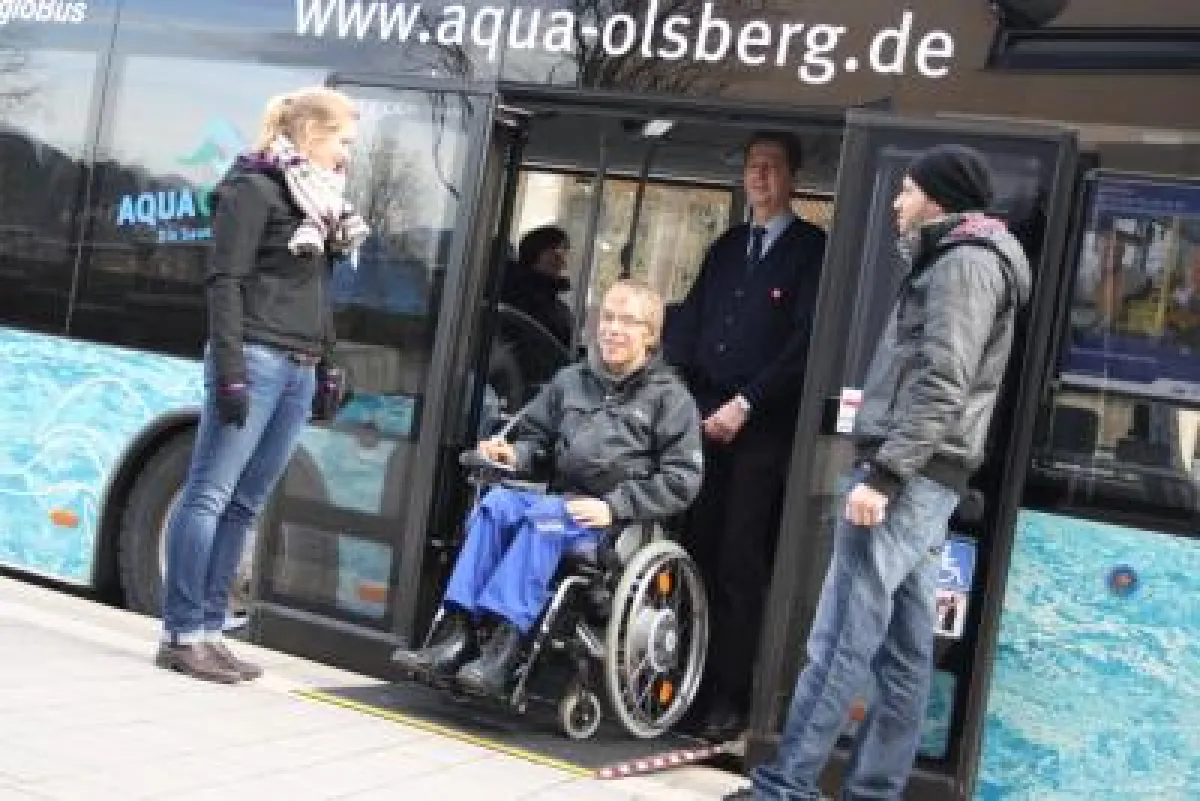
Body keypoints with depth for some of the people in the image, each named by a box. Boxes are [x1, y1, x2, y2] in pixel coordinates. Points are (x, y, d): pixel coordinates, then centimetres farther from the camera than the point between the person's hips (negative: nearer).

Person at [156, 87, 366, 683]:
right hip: (257, 360, -8)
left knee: (244, 504, 8)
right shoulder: (254, 188, -5)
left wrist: (328, 366, 18)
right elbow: (225, 281, -12)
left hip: (299, 368, 8)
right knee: (209, 495, -4)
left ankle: (207, 630, 12)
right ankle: (180, 634, -1)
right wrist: (229, 367, -19)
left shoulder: (316, 198, 19)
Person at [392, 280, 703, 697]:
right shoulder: (571, 380, 20)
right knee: (497, 502, -25)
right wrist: (515, 453, 3)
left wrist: (614, 506, -14)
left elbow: (682, 479, -4)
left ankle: (502, 652, -43)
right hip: (562, 501, 5)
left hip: (621, 521, -5)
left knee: (544, 518, -34)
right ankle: (455, 635, -34)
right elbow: (537, 436, 28)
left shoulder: (669, 396, 4)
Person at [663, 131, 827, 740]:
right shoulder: (726, 246, 19)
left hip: (763, 430, -5)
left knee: (741, 565, -5)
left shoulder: (812, 250, 0)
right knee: (694, 554, 2)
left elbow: (805, 342, -10)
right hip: (702, 418, 5)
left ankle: (730, 696, 0)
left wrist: (745, 404, -15)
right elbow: (688, 321, 15)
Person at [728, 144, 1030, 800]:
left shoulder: (967, 259, -7)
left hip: (907, 475, -10)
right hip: (921, 478, 10)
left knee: (839, 641, -10)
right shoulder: (953, 261, 24)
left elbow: (943, 383, -18)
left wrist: (882, 474, -23)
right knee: (903, 655, 8)